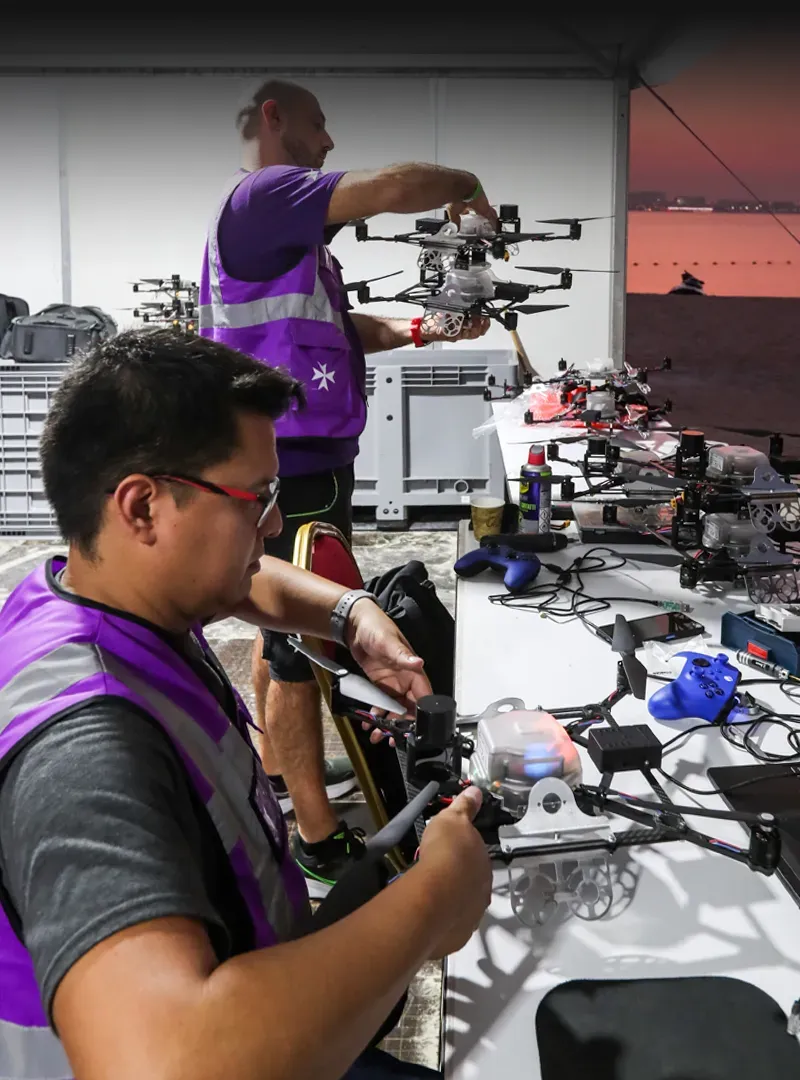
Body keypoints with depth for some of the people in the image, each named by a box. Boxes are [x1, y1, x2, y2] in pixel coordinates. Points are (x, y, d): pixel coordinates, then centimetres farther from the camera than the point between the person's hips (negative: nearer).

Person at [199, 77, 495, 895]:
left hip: (291, 464, 11)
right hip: (294, 469, -11)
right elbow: (394, 187, -26)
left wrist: (424, 329, 8)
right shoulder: (260, 197, -13)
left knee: (282, 628, 20)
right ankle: (319, 843, 7)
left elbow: (340, 329, 20)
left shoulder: (282, 227, 19)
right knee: (303, 648, -4)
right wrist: (465, 184, -6)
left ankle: (280, 771, 36)